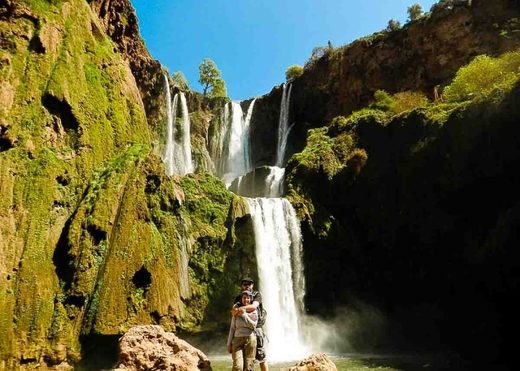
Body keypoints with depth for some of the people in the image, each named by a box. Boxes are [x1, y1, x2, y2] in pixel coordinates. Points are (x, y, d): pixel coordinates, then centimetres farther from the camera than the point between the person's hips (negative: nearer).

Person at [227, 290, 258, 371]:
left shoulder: (253, 311, 4)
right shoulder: (237, 311, 7)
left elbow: (253, 325, -10)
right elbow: (232, 328, 8)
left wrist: (244, 314, -14)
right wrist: (229, 343, 5)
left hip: (250, 340, 0)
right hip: (237, 340, 1)